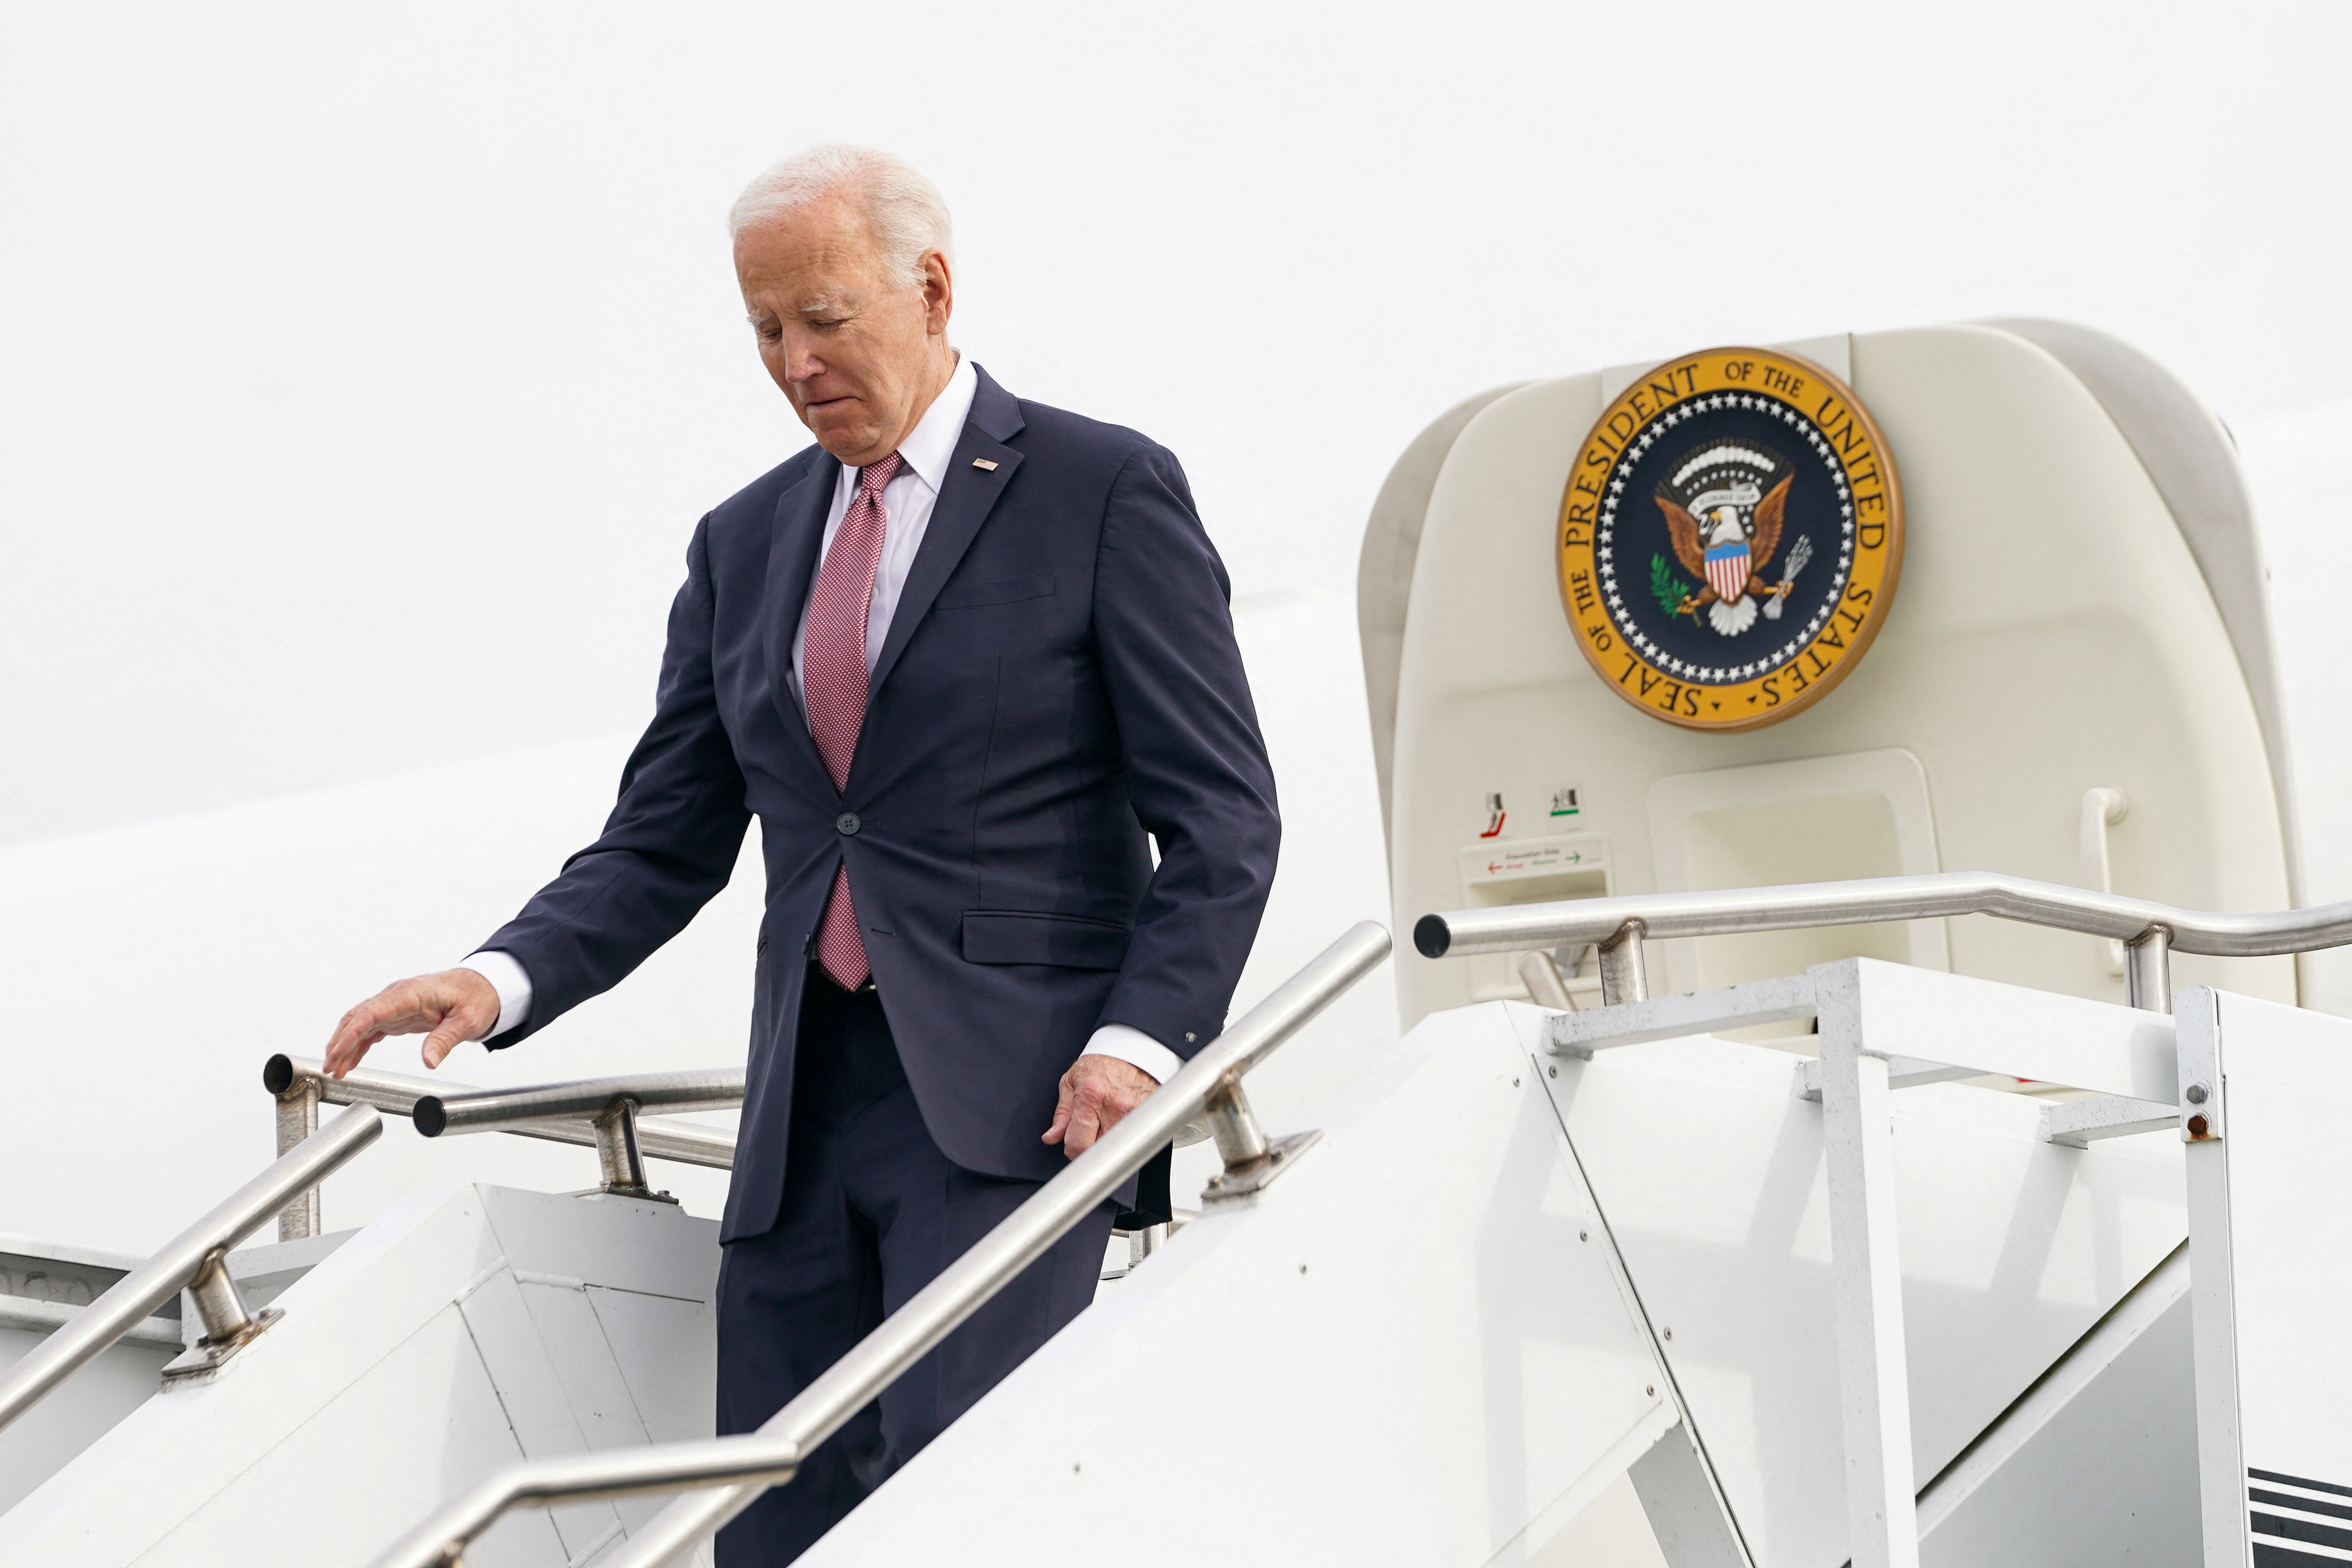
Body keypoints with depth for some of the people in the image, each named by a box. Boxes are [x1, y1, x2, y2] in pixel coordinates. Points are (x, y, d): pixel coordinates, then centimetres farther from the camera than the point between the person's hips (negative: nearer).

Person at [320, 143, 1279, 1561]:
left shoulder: (1106, 492, 1)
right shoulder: (744, 544, 17)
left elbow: (1222, 815, -1)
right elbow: (664, 846, 16)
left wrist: (1141, 1040, -15)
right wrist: (502, 980, -2)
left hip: (1012, 1103, -6)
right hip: (806, 1111, 6)